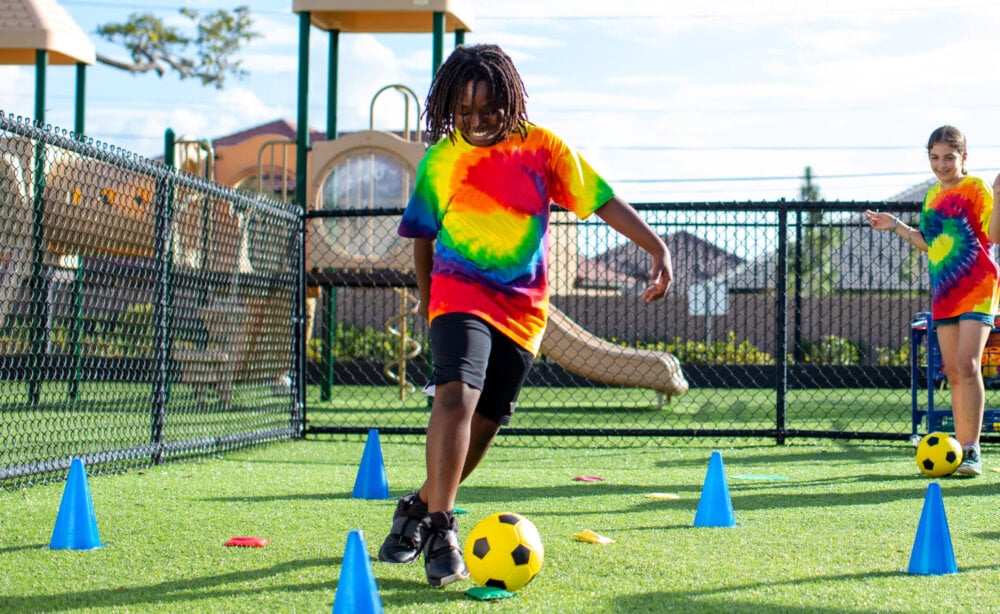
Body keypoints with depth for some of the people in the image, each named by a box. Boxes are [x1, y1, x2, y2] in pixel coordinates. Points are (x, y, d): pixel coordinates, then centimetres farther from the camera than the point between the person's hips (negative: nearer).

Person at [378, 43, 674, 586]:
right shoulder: (441, 160, -1)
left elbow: (602, 201, -2)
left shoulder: (541, 148, -2)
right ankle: (441, 531, -25)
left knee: (483, 425, 6)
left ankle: (420, 507, 29)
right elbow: (423, 234, 14)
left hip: (522, 308, 2)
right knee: (456, 394, -26)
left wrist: (657, 248, -11)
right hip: (460, 293, -2)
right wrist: (426, 295, 22)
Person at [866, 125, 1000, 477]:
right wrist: (896, 226, 20)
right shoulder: (933, 196, 15)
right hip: (944, 292, 7)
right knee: (953, 373, 7)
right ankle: (961, 449, 13)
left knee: (967, 365, -18)